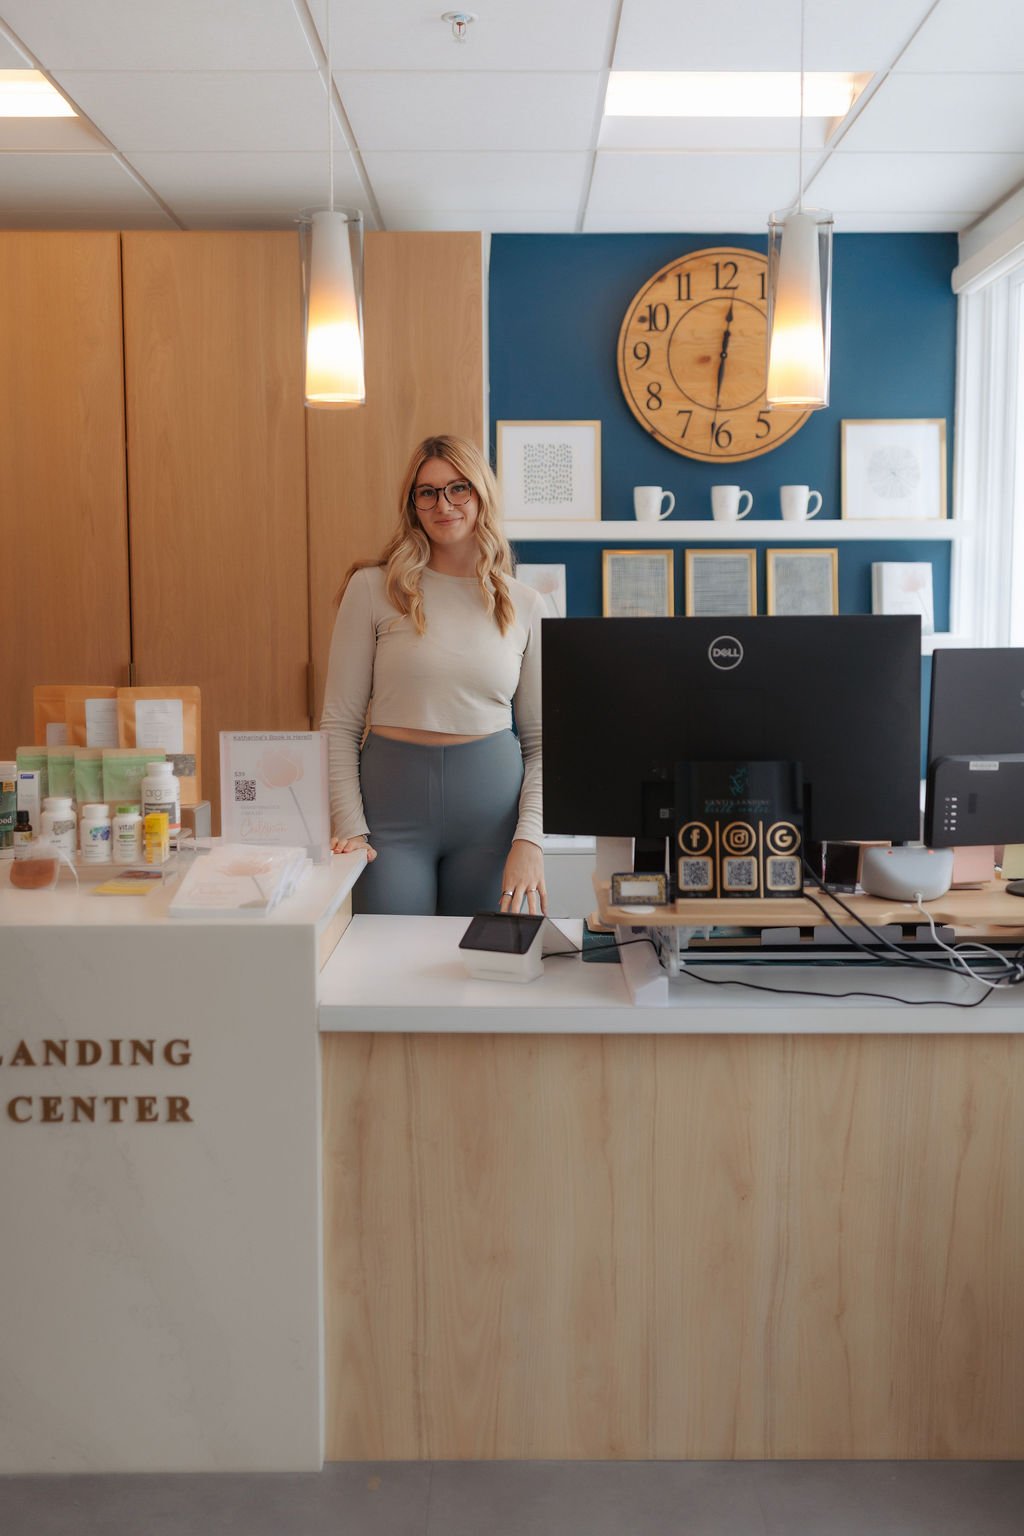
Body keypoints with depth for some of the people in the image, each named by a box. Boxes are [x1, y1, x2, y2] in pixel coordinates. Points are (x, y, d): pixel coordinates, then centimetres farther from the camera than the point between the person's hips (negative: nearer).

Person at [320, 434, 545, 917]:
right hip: (393, 799, -1)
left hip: (490, 807, 2)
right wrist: (349, 827, -10)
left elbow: (541, 739, 5)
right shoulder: (373, 588, -1)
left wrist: (529, 839, -6)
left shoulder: (524, 606, 5)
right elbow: (339, 723, -1)